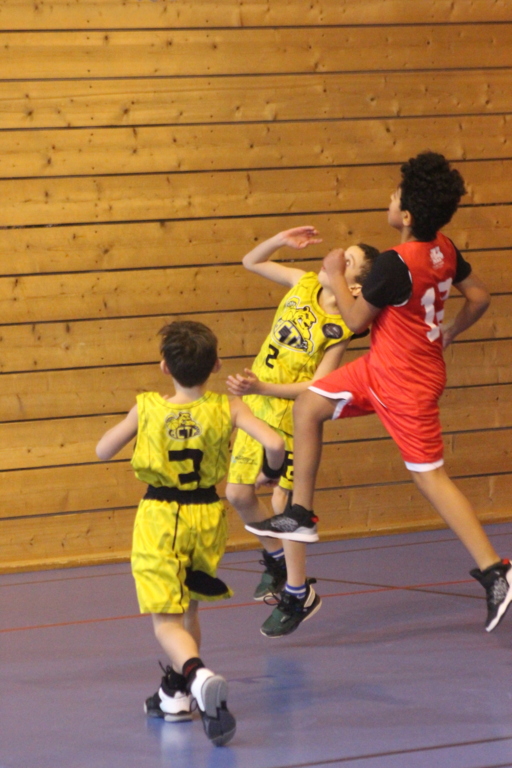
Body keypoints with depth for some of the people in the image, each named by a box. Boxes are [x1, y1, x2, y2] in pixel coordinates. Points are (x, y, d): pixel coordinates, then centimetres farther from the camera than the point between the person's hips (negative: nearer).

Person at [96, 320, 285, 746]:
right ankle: (176, 694, 30)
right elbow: (275, 444, -19)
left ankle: (197, 675, -33)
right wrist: (271, 472, 2)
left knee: (166, 621, -3)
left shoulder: (147, 409, -8)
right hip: (207, 516, 2)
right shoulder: (228, 408, -8)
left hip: (160, 518, -2)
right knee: (188, 607, 24)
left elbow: (103, 451, 5)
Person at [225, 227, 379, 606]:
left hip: (292, 415, -6)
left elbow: (316, 387, -23)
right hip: (257, 404, 7)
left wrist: (261, 388, -31)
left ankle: (298, 590, 11)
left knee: (283, 503, -5)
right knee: (238, 493, 8)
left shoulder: (339, 329, -19)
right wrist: (281, 240, -6)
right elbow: (252, 262, 12)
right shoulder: (304, 283, -2)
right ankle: (276, 558, 30)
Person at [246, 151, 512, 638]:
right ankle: (300, 515, 22)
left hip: (403, 383, -9)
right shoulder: (445, 251, -3)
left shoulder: (394, 264, -27)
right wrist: (447, 333, 21)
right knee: (309, 405, 16)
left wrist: (336, 276, -2)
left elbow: (357, 320, -16)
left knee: (430, 476, -3)